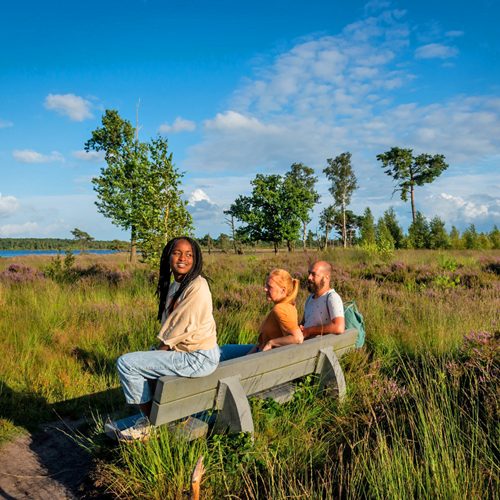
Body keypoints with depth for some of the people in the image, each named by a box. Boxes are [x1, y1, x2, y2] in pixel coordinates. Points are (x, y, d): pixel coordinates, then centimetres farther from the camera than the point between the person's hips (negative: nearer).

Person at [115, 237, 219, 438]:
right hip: (183, 351, 10)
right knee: (137, 358, 24)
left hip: (197, 358, -10)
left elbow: (183, 327, -19)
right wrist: (157, 350, 0)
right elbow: (170, 329, 12)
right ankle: (151, 416, 29)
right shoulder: (174, 286, 10)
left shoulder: (197, 286, -18)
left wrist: (160, 350, -7)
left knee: (125, 363, -10)